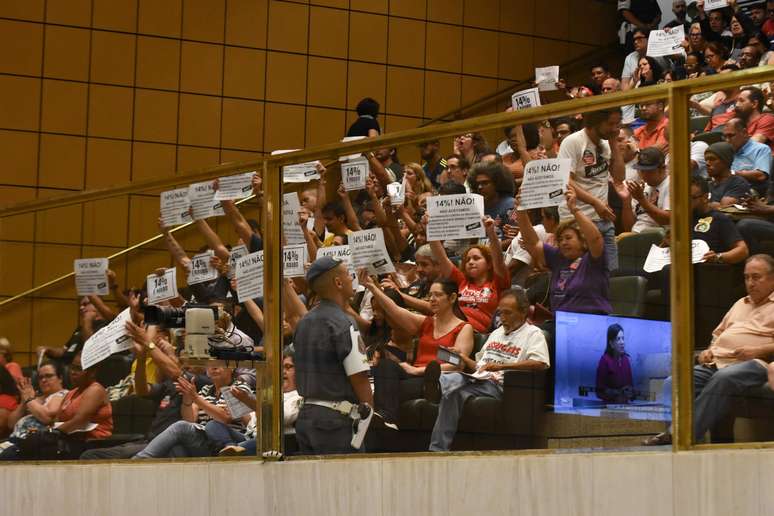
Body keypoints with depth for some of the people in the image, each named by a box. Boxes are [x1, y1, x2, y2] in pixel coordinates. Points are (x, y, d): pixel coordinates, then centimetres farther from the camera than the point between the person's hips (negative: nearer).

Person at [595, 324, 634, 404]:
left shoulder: (626, 359, 6)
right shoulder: (605, 360, -12)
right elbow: (600, 391, -10)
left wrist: (631, 393, -4)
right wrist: (618, 393, -19)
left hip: (625, 404, 5)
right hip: (609, 405, -5)